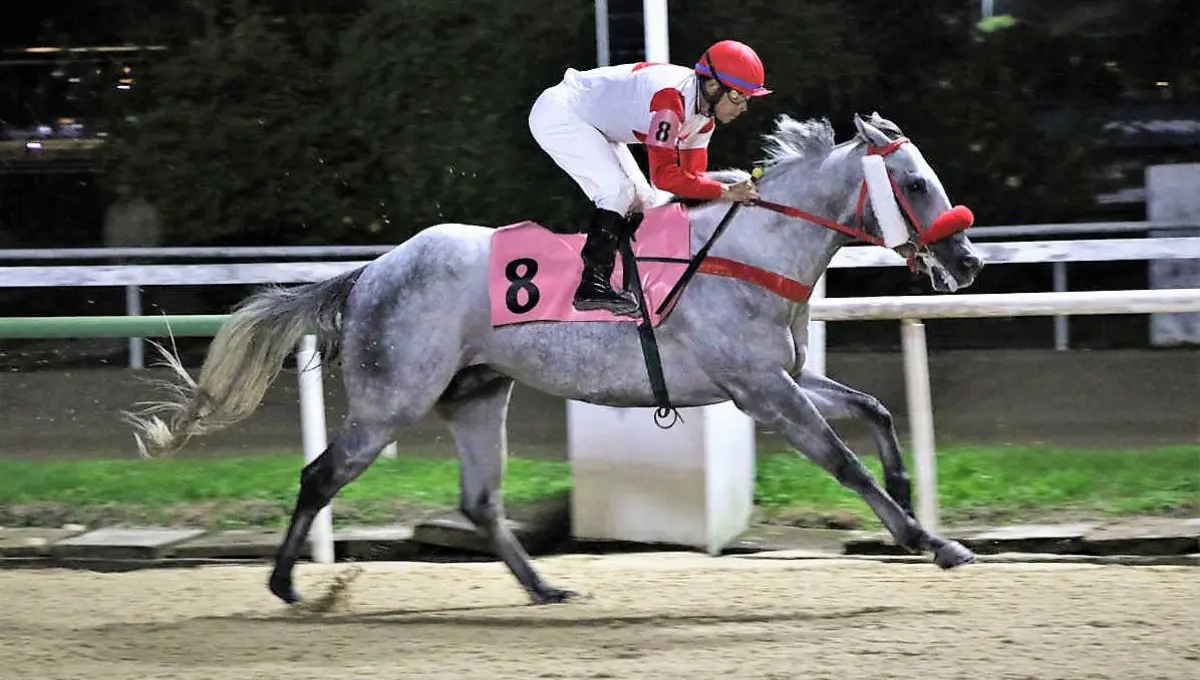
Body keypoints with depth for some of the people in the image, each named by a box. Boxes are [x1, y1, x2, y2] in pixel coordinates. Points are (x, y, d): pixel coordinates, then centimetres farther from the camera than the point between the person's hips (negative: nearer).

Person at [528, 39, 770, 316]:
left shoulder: (704, 115, -2)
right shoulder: (672, 97, -33)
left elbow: (693, 174, 2)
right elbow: (664, 174, -36)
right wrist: (725, 192, -34)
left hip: (592, 122, 10)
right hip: (557, 113, -10)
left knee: (640, 201, 6)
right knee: (618, 189, -22)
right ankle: (593, 287, -21)